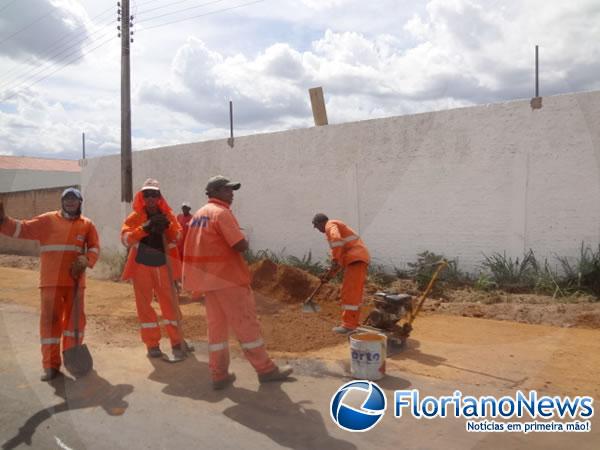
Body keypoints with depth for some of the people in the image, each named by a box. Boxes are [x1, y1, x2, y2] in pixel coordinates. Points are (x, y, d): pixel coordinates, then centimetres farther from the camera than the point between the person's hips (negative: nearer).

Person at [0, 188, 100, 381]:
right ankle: (50, 364, 10)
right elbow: (23, 228, -1)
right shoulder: (47, 220, 3)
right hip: (51, 281, -1)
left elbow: (95, 247, 3)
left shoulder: (87, 224, 6)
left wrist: (85, 261, -15)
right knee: (50, 319, 0)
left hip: (75, 281, 2)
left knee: (75, 318, 11)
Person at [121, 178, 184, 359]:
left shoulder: (167, 215, 2)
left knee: (169, 302, 1)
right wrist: (144, 228, -29)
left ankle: (176, 343, 9)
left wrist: (168, 227, -24)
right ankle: (152, 344, 13)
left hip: (163, 265, 0)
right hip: (141, 265, 0)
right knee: (144, 304, 3)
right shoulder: (135, 217, -2)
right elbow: (125, 238, -15)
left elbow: (178, 238, -5)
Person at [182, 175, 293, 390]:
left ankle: (219, 375, 15)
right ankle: (266, 369, 9)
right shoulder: (222, 212, -13)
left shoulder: (199, 214, 15)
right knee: (246, 323, 0)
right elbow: (240, 245, -21)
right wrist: (244, 242, 1)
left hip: (208, 277, 9)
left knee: (216, 326, 11)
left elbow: (195, 246, 18)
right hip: (227, 276, -9)